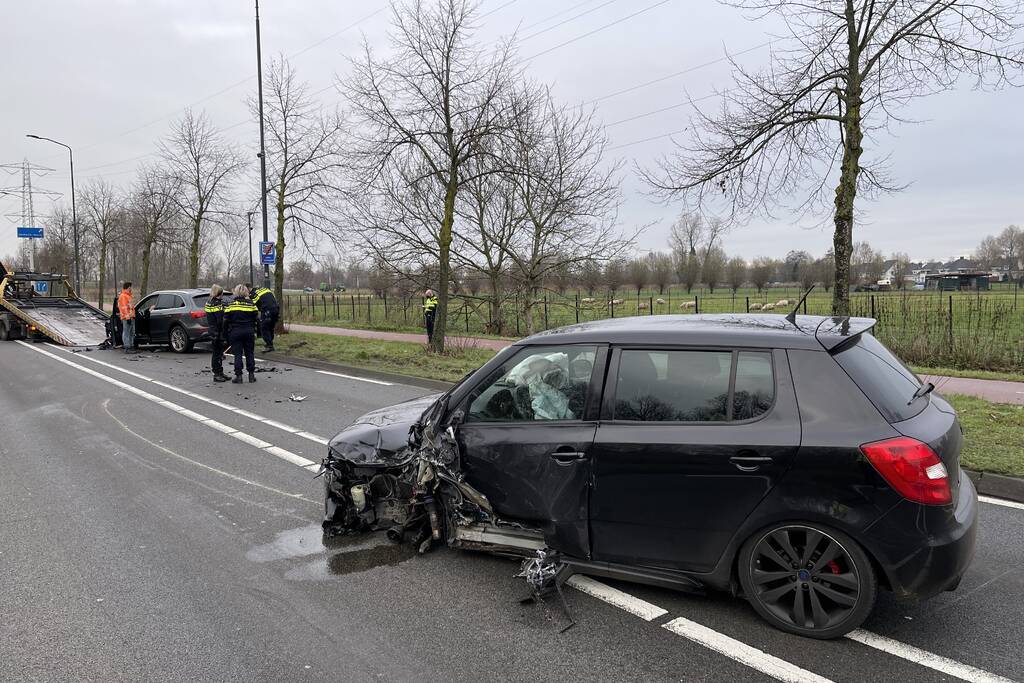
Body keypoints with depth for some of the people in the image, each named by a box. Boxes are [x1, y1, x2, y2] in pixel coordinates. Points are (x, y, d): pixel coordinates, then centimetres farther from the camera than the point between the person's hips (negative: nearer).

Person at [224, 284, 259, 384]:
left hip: (235, 332, -1)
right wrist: (254, 331, 16)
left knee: (238, 354, 3)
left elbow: (226, 321, 0)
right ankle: (251, 375, 12)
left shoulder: (230, 305, -3)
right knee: (250, 353, 10)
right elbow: (256, 319, 4)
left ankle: (238, 376, 1)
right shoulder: (251, 304, -1)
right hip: (249, 331, 1)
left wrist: (226, 334, 9)